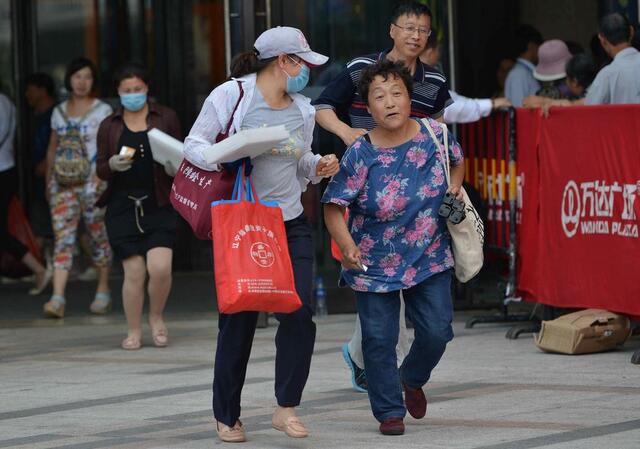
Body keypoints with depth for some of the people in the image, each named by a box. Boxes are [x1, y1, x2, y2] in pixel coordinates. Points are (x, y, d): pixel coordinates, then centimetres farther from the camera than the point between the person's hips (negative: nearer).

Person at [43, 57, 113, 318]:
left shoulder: (103, 111, 1)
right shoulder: (59, 113, 12)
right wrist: (48, 180, 19)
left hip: (94, 181, -3)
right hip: (63, 183, 3)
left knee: (99, 236, 4)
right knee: (62, 237, -7)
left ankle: (103, 292, 19)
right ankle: (57, 299, -15)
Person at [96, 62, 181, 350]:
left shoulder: (165, 118, 8)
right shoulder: (109, 126, 9)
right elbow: (100, 170, 9)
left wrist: (175, 167, -12)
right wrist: (113, 165, -14)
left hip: (158, 205, -1)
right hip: (123, 206, 1)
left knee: (160, 267, -14)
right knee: (134, 273, -3)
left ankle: (156, 317, 13)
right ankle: (133, 331, 13)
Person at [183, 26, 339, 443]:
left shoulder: (302, 110, 12)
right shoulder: (230, 95, -6)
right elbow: (194, 145, -4)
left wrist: (318, 167, 3)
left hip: (291, 225, 5)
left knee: (298, 312, -10)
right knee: (239, 319, -1)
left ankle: (287, 408, -2)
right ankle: (227, 416, 13)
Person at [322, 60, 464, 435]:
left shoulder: (434, 134, -7)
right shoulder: (360, 155, -17)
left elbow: (457, 160, 17)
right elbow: (334, 207, -15)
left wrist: (455, 186, 2)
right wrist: (347, 246, -29)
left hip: (430, 257, 2)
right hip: (374, 262, -2)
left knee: (437, 331, 1)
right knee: (379, 338, -1)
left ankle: (412, 379, 34)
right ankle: (390, 411, 17)